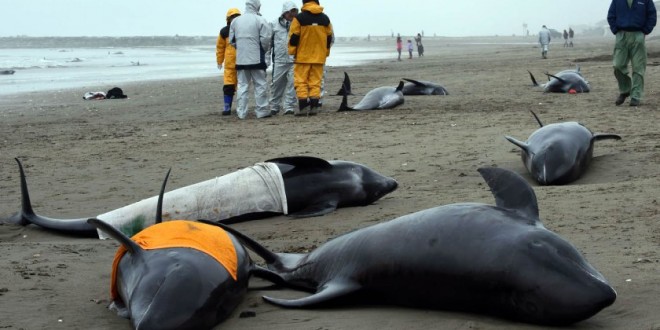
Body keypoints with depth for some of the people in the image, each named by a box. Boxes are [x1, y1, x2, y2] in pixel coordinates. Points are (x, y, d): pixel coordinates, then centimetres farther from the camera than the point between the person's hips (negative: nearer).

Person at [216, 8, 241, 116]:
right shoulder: (224, 31, 1)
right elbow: (220, 47, 10)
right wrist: (219, 61, 13)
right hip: (230, 64, -1)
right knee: (228, 86, -6)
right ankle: (227, 107, 0)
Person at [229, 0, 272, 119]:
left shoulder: (235, 21, 5)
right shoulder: (260, 20, -9)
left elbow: (232, 40, 10)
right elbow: (266, 39, -12)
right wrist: (263, 50, 7)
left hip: (240, 59, 4)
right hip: (257, 58, -4)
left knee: (242, 85, 8)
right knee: (260, 85, 4)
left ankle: (241, 112, 6)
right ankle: (261, 111, 5)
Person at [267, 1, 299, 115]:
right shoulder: (274, 24, 4)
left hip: (294, 60, -1)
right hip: (279, 60, 1)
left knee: (292, 84, -5)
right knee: (277, 84, 7)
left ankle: (289, 107, 2)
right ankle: (274, 106, 20)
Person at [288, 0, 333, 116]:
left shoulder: (299, 18, -8)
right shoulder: (325, 19, 6)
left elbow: (294, 37, -7)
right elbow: (329, 38, 13)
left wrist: (292, 52, 5)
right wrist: (326, 53, 22)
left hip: (302, 57, -4)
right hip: (319, 57, 4)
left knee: (301, 82, 1)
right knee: (315, 82, 7)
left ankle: (302, 107, -5)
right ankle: (314, 107, 3)